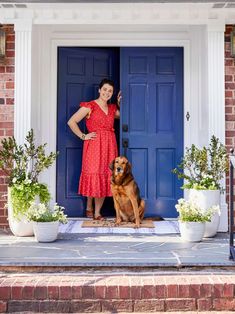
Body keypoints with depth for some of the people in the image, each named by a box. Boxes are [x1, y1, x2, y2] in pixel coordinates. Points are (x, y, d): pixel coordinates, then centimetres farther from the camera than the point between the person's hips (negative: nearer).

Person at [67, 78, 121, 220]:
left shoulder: (112, 108, 14)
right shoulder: (89, 106, -3)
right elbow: (71, 122, -5)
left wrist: (120, 104, 12)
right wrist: (83, 136, -7)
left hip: (109, 146, 5)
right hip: (94, 145, -5)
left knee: (105, 178, 3)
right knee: (94, 175, -3)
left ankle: (97, 212, 10)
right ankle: (89, 208, 15)